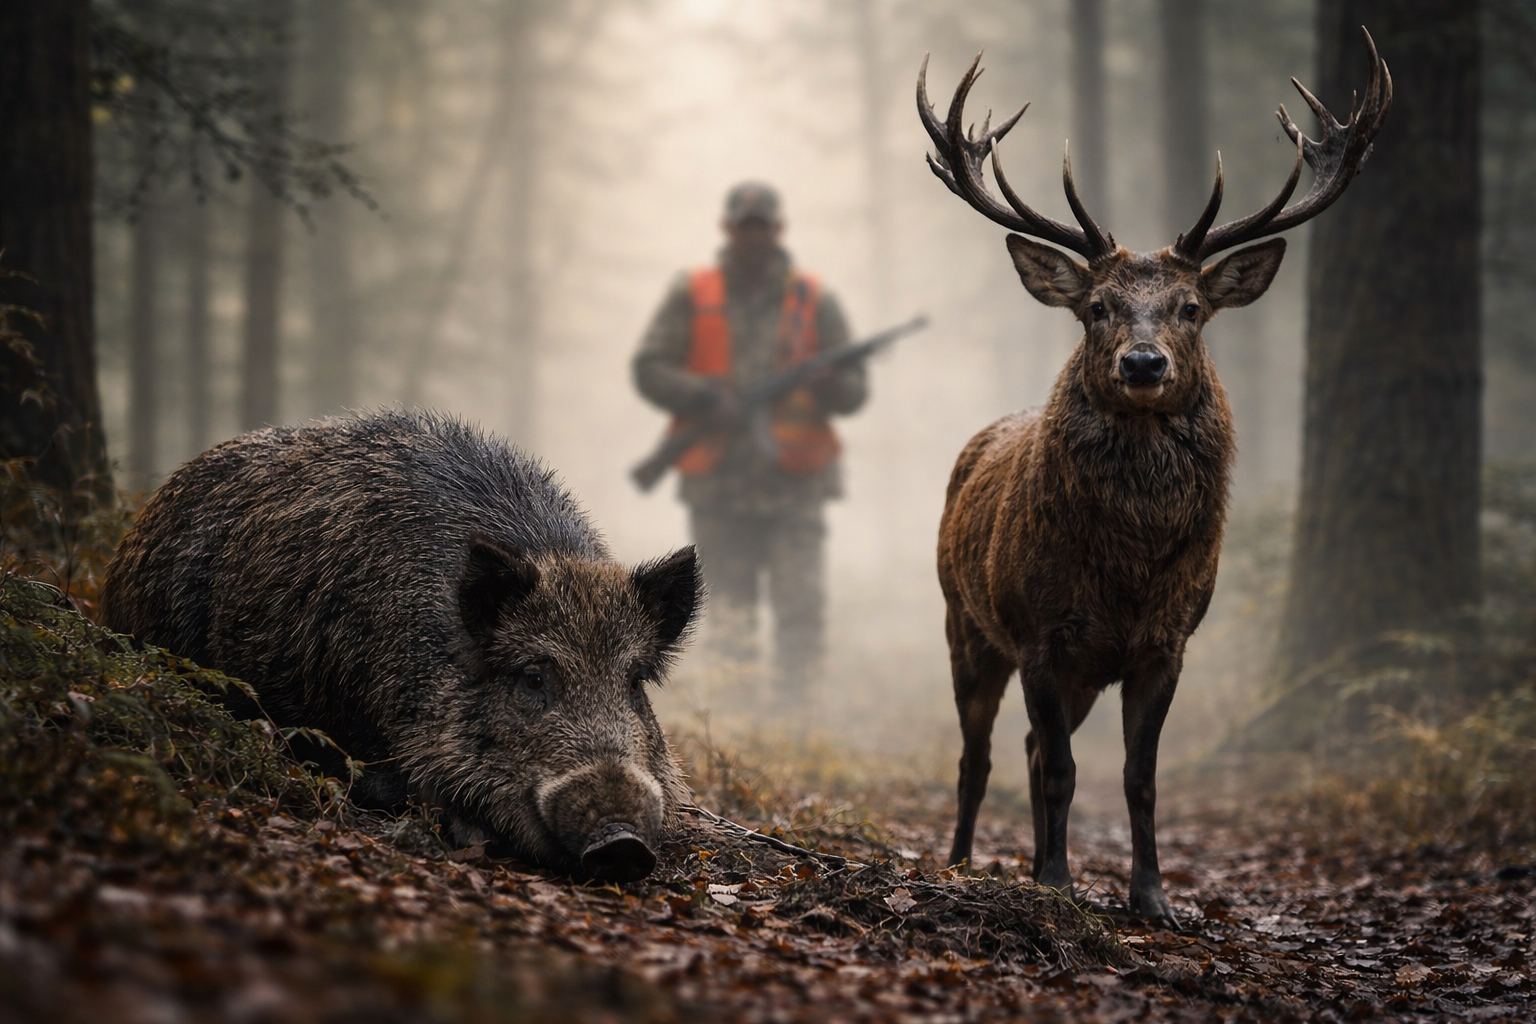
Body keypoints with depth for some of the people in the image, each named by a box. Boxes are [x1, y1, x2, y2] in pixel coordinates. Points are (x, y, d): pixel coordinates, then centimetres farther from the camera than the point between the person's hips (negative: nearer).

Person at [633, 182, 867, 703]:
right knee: (728, 615, 5)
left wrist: (831, 384, -16)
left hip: (793, 483, 0)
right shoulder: (692, 296, 9)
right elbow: (649, 369, 4)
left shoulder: (814, 301, 9)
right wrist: (707, 397, -12)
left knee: (802, 609, -11)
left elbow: (855, 391, 8)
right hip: (718, 485, 1)